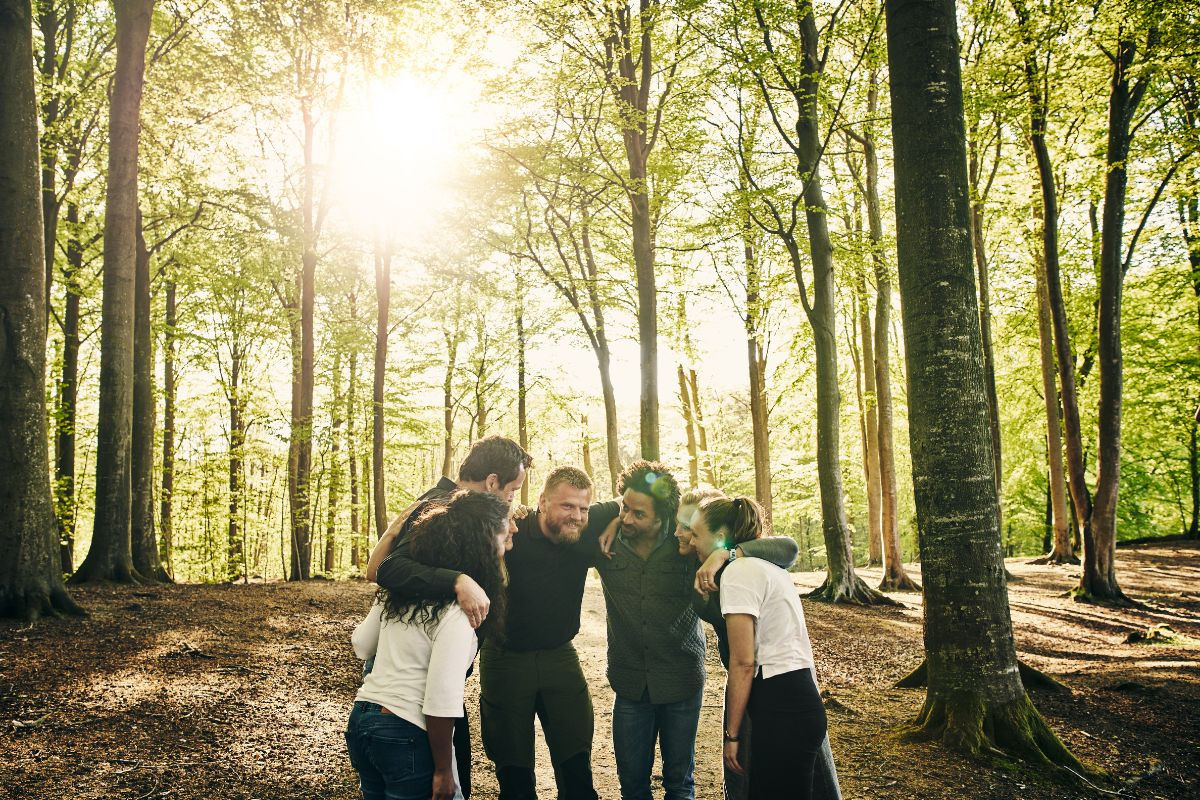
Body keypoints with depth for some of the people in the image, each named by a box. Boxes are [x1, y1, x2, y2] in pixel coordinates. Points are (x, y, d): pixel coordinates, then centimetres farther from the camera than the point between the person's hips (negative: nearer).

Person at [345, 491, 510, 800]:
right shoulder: (457, 611, -19)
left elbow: (361, 642, 17)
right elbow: (441, 702, -21)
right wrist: (443, 772, -12)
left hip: (361, 720, 8)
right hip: (407, 736, -8)